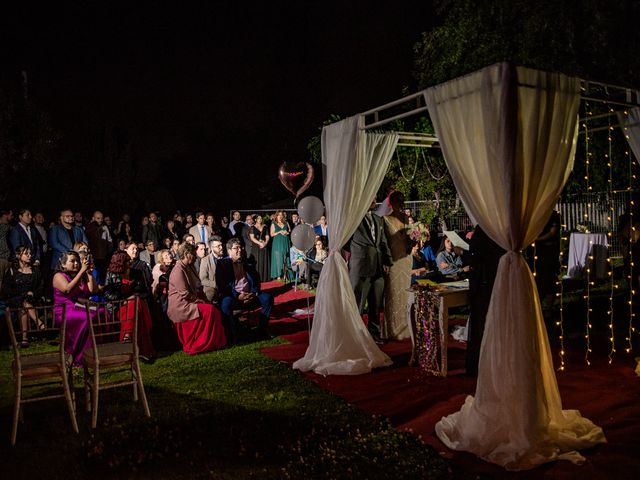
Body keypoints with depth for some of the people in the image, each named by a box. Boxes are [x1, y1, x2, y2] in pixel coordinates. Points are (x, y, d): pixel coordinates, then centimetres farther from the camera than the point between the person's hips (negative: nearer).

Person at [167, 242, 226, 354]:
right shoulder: (178, 270, -15)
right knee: (209, 310, -24)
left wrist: (203, 298, 6)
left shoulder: (189, 267, 16)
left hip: (191, 302, 9)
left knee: (214, 310, -11)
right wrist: (200, 301, -13)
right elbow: (185, 294, -20)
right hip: (180, 305, -9)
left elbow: (197, 288, 22)